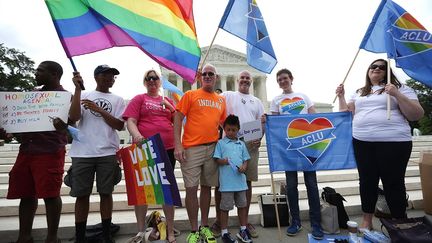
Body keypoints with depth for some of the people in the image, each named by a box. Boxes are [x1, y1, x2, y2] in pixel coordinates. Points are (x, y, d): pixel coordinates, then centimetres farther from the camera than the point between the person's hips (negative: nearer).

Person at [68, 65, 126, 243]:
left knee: (106, 193, 5)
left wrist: (99, 110, -8)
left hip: (107, 153, 0)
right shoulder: (84, 95, 11)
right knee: (81, 194, 6)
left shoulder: (117, 100, 11)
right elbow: (73, 117, -5)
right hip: (82, 153, 0)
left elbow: (120, 125, 1)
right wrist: (77, 89, -6)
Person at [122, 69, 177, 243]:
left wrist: (169, 106, 0)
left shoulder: (167, 101, 16)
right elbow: (130, 121, -5)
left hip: (167, 149, 2)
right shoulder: (139, 99, 7)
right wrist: (136, 135, -25)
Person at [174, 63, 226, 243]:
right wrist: (177, 145, -12)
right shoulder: (190, 95, 2)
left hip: (213, 148, 4)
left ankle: (205, 227, 27)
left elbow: (224, 124, 18)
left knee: (207, 187, 11)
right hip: (191, 149, -3)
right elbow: (177, 119, -3)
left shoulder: (221, 100, 14)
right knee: (191, 189, -1)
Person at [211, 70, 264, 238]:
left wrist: (260, 138, -1)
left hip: (251, 145, 4)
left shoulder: (257, 101, 20)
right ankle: (218, 220, 16)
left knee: (247, 182, 8)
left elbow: (262, 123, 15)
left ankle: (245, 221, 22)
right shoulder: (227, 95, 10)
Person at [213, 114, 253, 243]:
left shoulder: (241, 144, 11)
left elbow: (246, 159, 11)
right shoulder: (221, 143, 0)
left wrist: (244, 167, -10)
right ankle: (224, 232, 21)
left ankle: (243, 230, 32)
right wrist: (223, 161, -25)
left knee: (242, 205, 15)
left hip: (240, 180, 4)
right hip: (227, 182, -4)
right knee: (225, 207, 6)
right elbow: (217, 159, -4)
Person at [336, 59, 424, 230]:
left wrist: (397, 95, -15)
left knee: (393, 183, 2)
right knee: (367, 181, 9)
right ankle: (367, 221, 22)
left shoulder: (400, 88, 5)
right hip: (362, 142, 4)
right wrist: (341, 97, 5)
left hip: (393, 142, -3)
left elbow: (417, 115, -4)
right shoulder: (358, 93, 17)